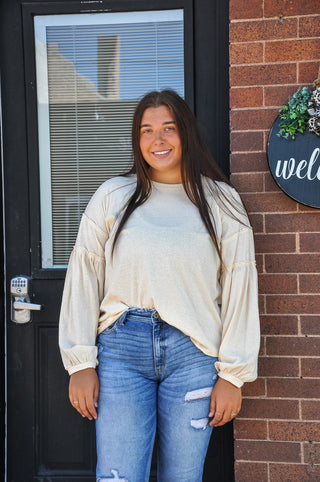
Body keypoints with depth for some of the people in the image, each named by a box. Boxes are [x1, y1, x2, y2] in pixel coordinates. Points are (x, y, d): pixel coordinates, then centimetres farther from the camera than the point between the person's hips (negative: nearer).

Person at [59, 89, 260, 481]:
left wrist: (232, 375, 0)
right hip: (121, 348, 0)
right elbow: (83, 279, 5)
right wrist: (81, 364, 1)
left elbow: (239, 291, 3)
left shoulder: (221, 202, 4)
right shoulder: (112, 196, 4)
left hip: (193, 351, 0)